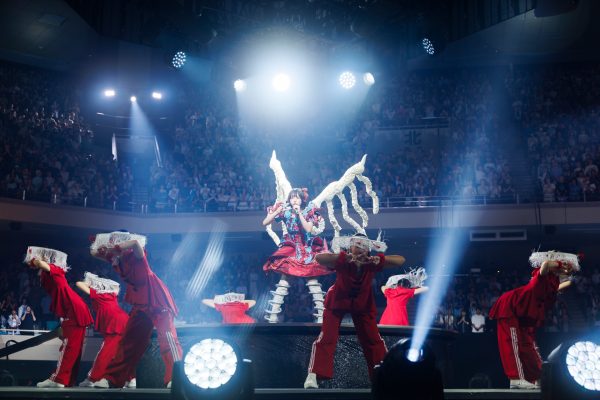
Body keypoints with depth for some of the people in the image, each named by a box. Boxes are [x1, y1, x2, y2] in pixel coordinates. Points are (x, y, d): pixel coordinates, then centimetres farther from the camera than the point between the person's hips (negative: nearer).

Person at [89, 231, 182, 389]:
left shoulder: (136, 255, -18)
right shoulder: (116, 259, 1)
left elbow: (136, 242, -40)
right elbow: (95, 253, 9)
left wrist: (113, 248, -32)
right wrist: (103, 249, -12)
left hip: (157, 300, -8)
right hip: (140, 304, 8)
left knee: (166, 336, -17)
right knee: (128, 340, 11)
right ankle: (112, 378, 18)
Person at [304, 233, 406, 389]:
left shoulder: (372, 263, -22)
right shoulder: (343, 261, -28)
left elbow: (401, 260, -24)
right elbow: (319, 258, -43)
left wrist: (380, 259, -40)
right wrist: (344, 257, -52)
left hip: (362, 304, 3)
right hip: (338, 301, -3)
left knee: (373, 339, 9)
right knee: (327, 337, -11)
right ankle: (312, 375, -9)